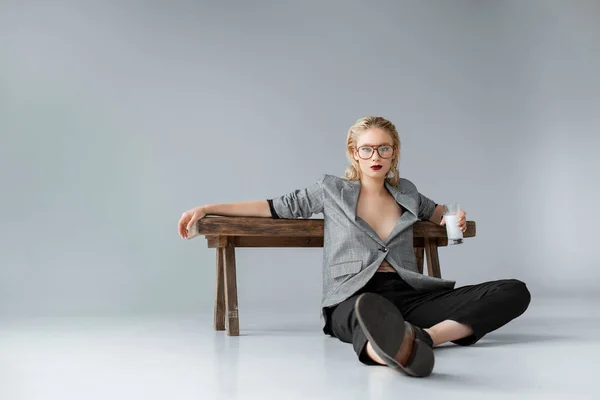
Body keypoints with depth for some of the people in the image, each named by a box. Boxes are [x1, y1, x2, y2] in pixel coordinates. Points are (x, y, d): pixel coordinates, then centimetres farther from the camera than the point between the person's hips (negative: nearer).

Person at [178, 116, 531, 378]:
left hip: (409, 295, 5)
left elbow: (433, 211, 44)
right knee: (373, 309, -47)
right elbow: (277, 207, 18)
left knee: (514, 291, -19)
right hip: (355, 299, -4)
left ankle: (425, 336, -43)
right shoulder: (332, 190, 15)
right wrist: (207, 209, 15)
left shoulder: (406, 192, 23)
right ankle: (396, 351, -84)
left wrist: (454, 217, 19)